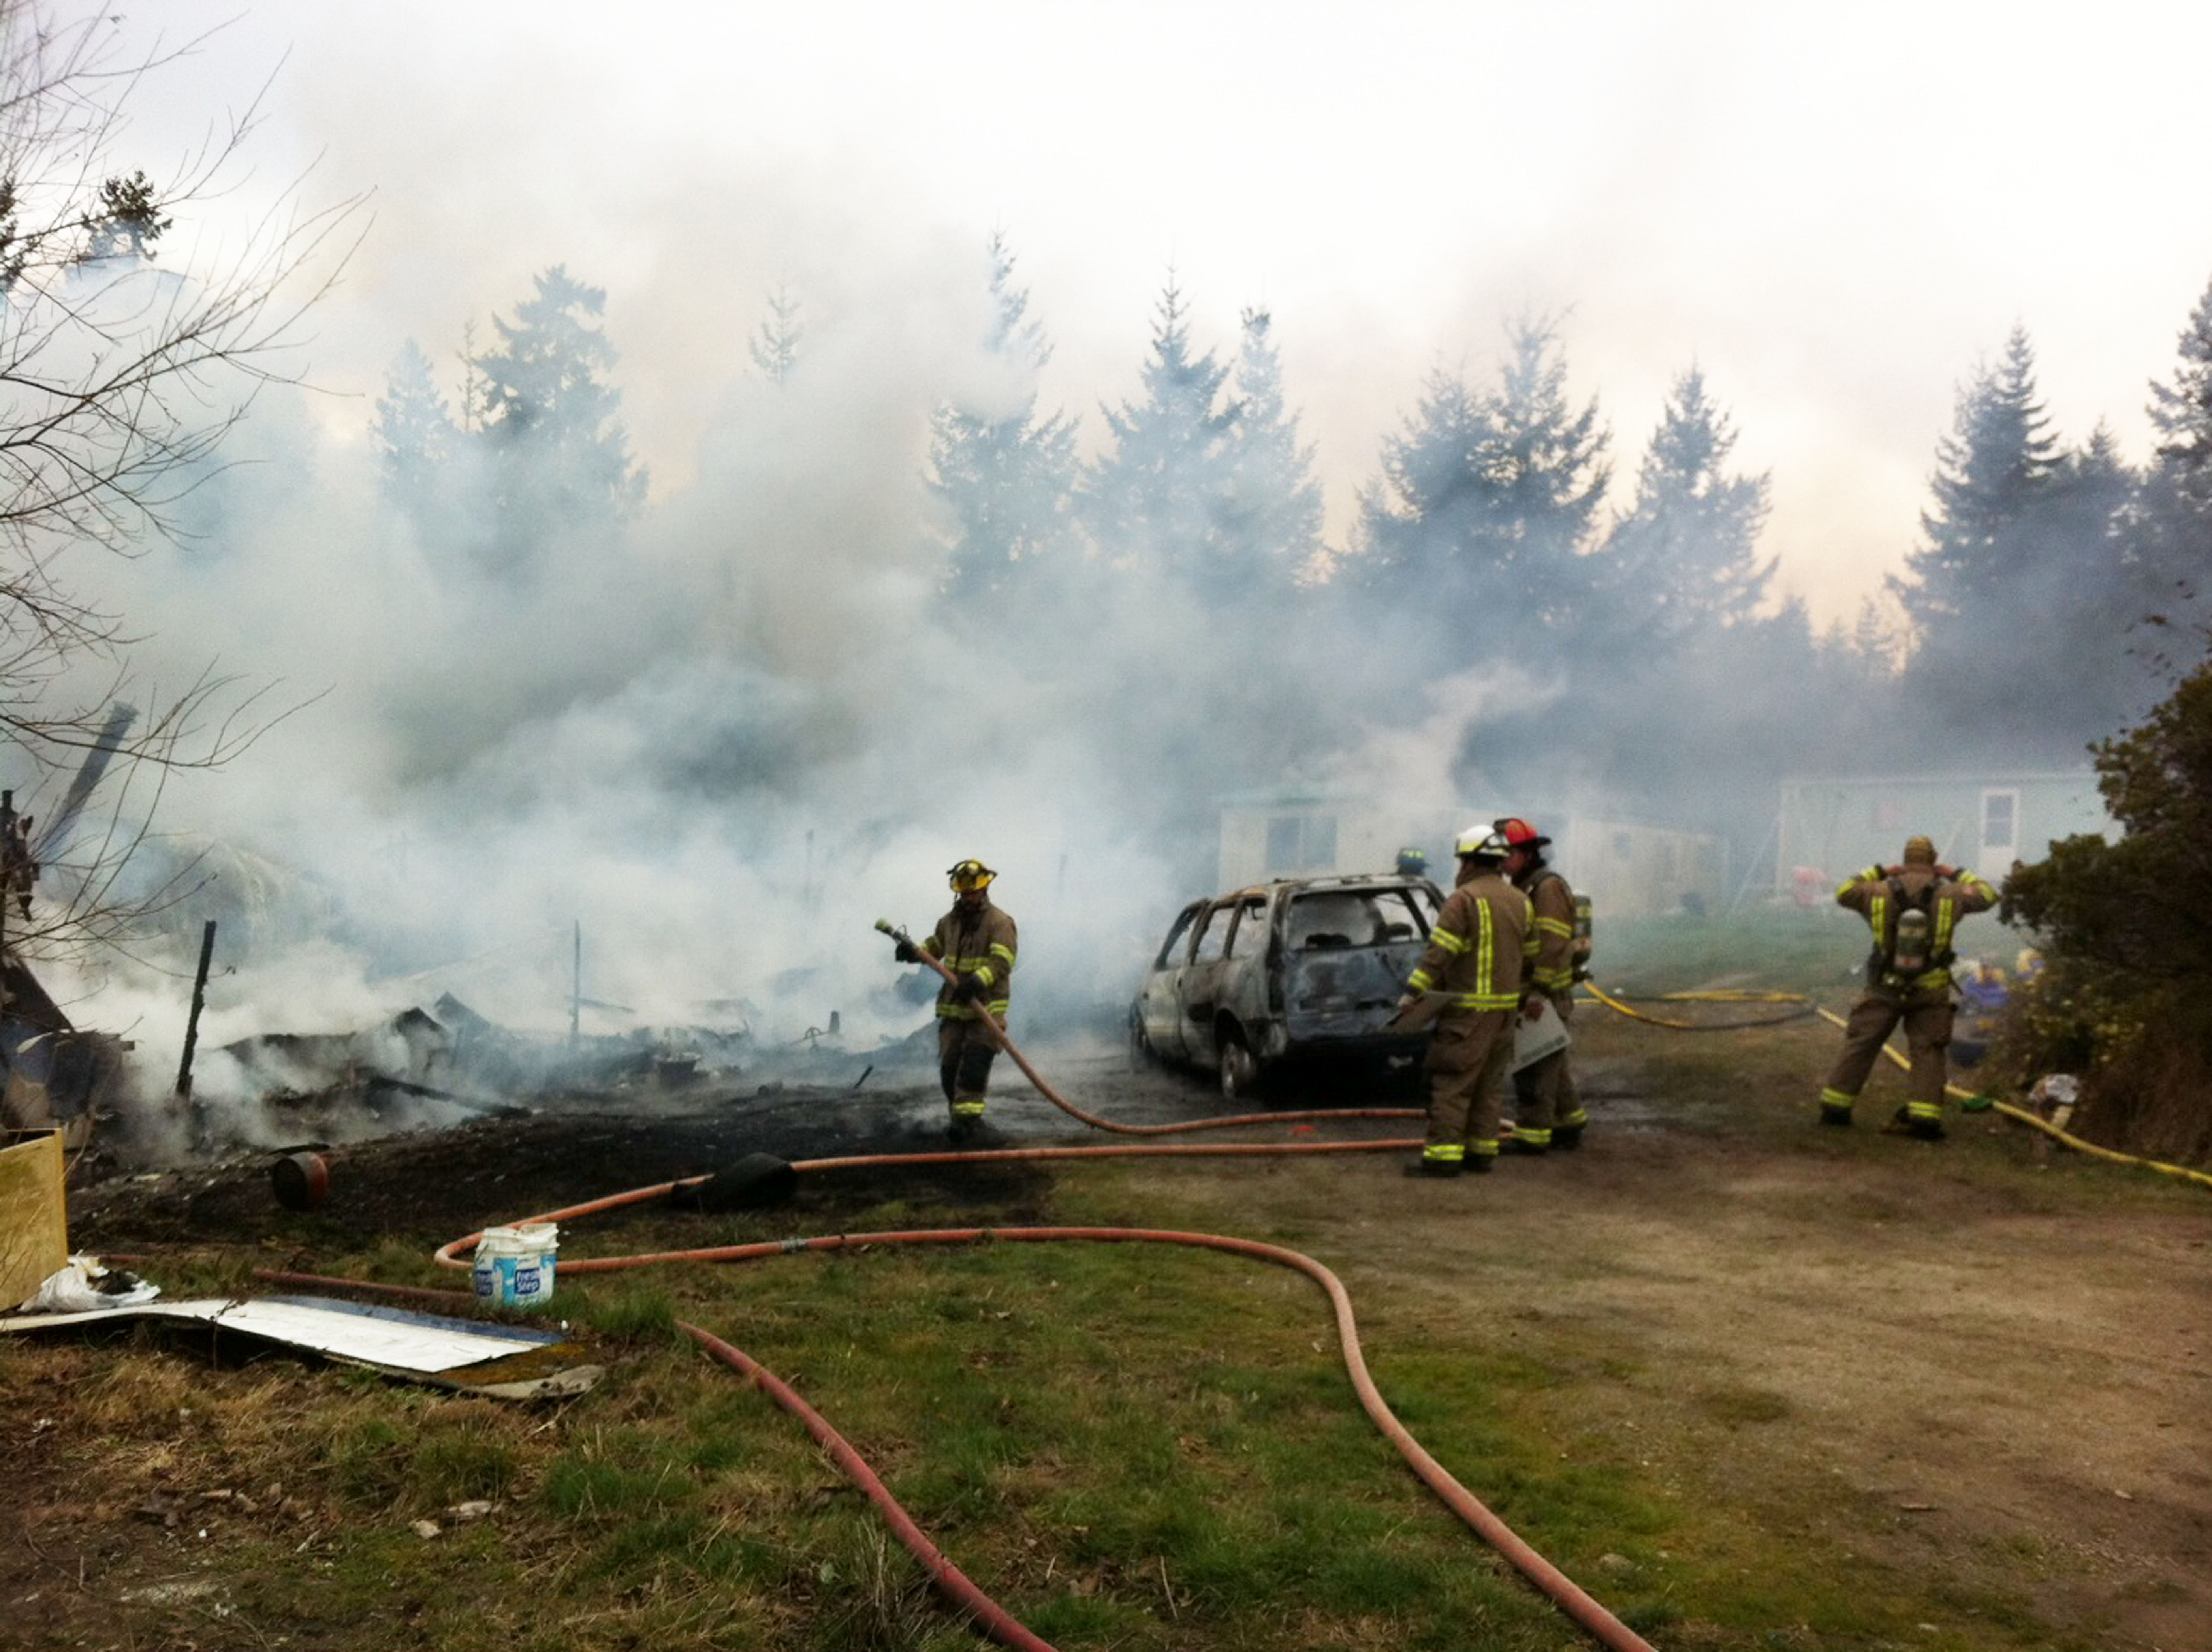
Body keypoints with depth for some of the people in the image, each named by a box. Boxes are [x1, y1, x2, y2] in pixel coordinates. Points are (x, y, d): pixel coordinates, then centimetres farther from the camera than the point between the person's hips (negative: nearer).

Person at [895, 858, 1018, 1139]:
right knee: (949, 1067, 6)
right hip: (953, 1008, 6)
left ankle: (966, 1118, -11)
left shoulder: (1000, 923, -7)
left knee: (974, 1066, -14)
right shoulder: (950, 921, 14)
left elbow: (1002, 962, -19)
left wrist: (978, 980, -35)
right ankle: (965, 1118, 18)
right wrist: (915, 952, 6)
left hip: (987, 1007, -6)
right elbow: (935, 947, 28)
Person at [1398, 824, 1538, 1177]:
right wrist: (1521, 994, 26)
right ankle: (1482, 1151, 16)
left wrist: (1413, 992, -15)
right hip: (1505, 1005, 8)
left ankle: (1443, 1155, -8)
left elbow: (1438, 953, -17)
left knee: (1452, 1082, -6)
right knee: (1488, 1082, 14)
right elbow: (1529, 954, 17)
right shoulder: (1520, 901, 12)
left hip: (1469, 1008, -8)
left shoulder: (1464, 899, -12)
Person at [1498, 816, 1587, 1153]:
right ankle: (1569, 1125, 26)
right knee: (1551, 1064, 17)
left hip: (1548, 995, -10)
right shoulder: (1522, 888, 16)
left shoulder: (1549, 888, -15)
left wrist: (1539, 992, -25)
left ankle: (1532, 1135, -2)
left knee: (1535, 1066, -7)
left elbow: (1553, 945, -22)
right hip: (1531, 990, 10)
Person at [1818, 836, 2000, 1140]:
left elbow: (1843, 893, 12)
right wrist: (1958, 876, 24)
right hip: (1930, 989, -1)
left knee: (1860, 1044, 10)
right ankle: (1925, 1118, -3)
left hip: (1884, 986, 1)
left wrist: (1875, 873, 21)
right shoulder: (1949, 894, -2)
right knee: (1928, 1052, 6)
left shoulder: (1881, 891, -3)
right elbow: (1988, 896, 13)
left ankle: (1835, 1107, 13)